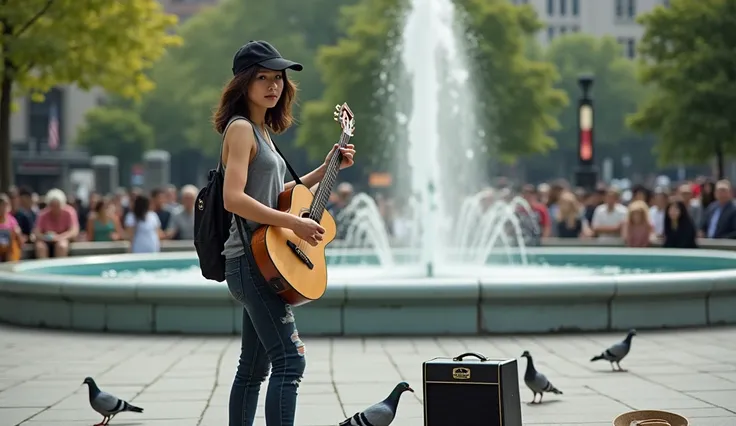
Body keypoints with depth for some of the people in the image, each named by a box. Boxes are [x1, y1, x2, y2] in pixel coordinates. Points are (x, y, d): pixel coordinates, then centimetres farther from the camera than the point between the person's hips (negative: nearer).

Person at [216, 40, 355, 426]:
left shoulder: (261, 130, 18)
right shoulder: (240, 128, -10)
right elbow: (233, 198, -23)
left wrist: (326, 169, 20)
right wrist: (294, 223, -25)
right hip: (251, 260, -10)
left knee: (254, 367, 13)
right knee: (290, 360, -17)